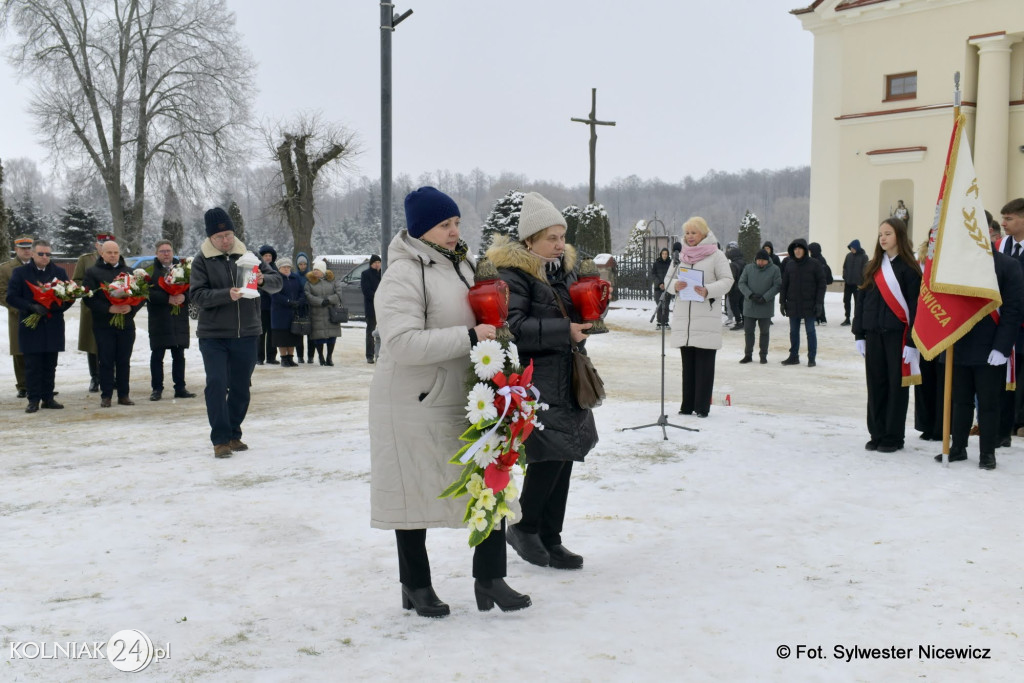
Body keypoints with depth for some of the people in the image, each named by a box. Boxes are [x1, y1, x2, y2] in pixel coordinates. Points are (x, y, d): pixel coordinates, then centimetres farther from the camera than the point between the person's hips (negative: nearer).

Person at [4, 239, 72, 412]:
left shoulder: (59, 272, 9)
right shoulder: (20, 272, 3)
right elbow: (11, 297, -3)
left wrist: (58, 307, -13)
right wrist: (32, 307, -17)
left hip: (53, 326, 2)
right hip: (31, 326, -2)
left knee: (50, 365, 6)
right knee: (32, 365, 0)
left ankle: (48, 398, 14)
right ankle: (34, 400, 5)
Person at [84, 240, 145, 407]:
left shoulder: (129, 272, 12)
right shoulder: (92, 273, 3)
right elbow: (88, 298, -7)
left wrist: (131, 308, -12)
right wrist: (109, 309, -19)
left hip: (126, 324, 3)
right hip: (103, 325, -2)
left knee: (124, 361, 7)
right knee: (106, 362, 0)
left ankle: (124, 395, 14)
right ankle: (106, 396, 6)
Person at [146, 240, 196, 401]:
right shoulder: (150, 271, 1)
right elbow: (148, 293, -11)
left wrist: (184, 297, -15)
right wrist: (168, 299, -21)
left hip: (179, 320, 3)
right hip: (158, 321, -3)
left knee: (179, 356, 9)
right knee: (157, 356, 2)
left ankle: (180, 388, 15)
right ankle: (157, 389, 9)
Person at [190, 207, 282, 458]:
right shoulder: (202, 260, -2)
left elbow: (277, 281, 6)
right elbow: (197, 294, -12)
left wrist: (263, 280, -17)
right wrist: (227, 294, -26)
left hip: (246, 334, 3)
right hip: (213, 335, -3)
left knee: (241, 388, 10)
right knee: (217, 385, -11)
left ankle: (234, 434, 24)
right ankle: (220, 439, -5)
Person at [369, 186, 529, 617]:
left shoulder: (463, 264, 9)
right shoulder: (403, 275, -16)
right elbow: (403, 343, -27)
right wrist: (469, 336, -27)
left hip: (466, 399, 7)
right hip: (415, 406, -7)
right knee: (415, 494, 8)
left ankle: (489, 579, 14)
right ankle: (416, 587, 25)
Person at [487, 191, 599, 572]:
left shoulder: (565, 266, 15)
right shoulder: (512, 273, -11)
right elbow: (514, 327, -21)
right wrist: (565, 331, -23)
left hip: (567, 382, 8)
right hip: (535, 383, -8)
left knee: (563, 460, 9)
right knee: (549, 456, -12)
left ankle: (550, 540, 20)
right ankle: (524, 527, 11)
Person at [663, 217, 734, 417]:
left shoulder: (716, 255, -1)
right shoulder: (681, 256, 14)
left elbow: (727, 280, -6)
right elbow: (668, 278, 13)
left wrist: (708, 291, -22)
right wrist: (675, 285, -10)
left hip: (706, 317, -5)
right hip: (683, 317, 5)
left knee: (704, 365, -3)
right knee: (687, 363, 10)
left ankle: (702, 406, 2)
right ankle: (687, 405, 16)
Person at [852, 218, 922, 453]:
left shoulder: (909, 268, -5)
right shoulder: (873, 267, 11)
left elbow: (915, 306, -9)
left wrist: (912, 342, -13)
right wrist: (859, 334, 7)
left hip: (898, 334, -5)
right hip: (874, 334, 5)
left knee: (897, 385, 2)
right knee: (875, 385, 8)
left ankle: (893, 437, 9)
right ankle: (877, 434, 16)